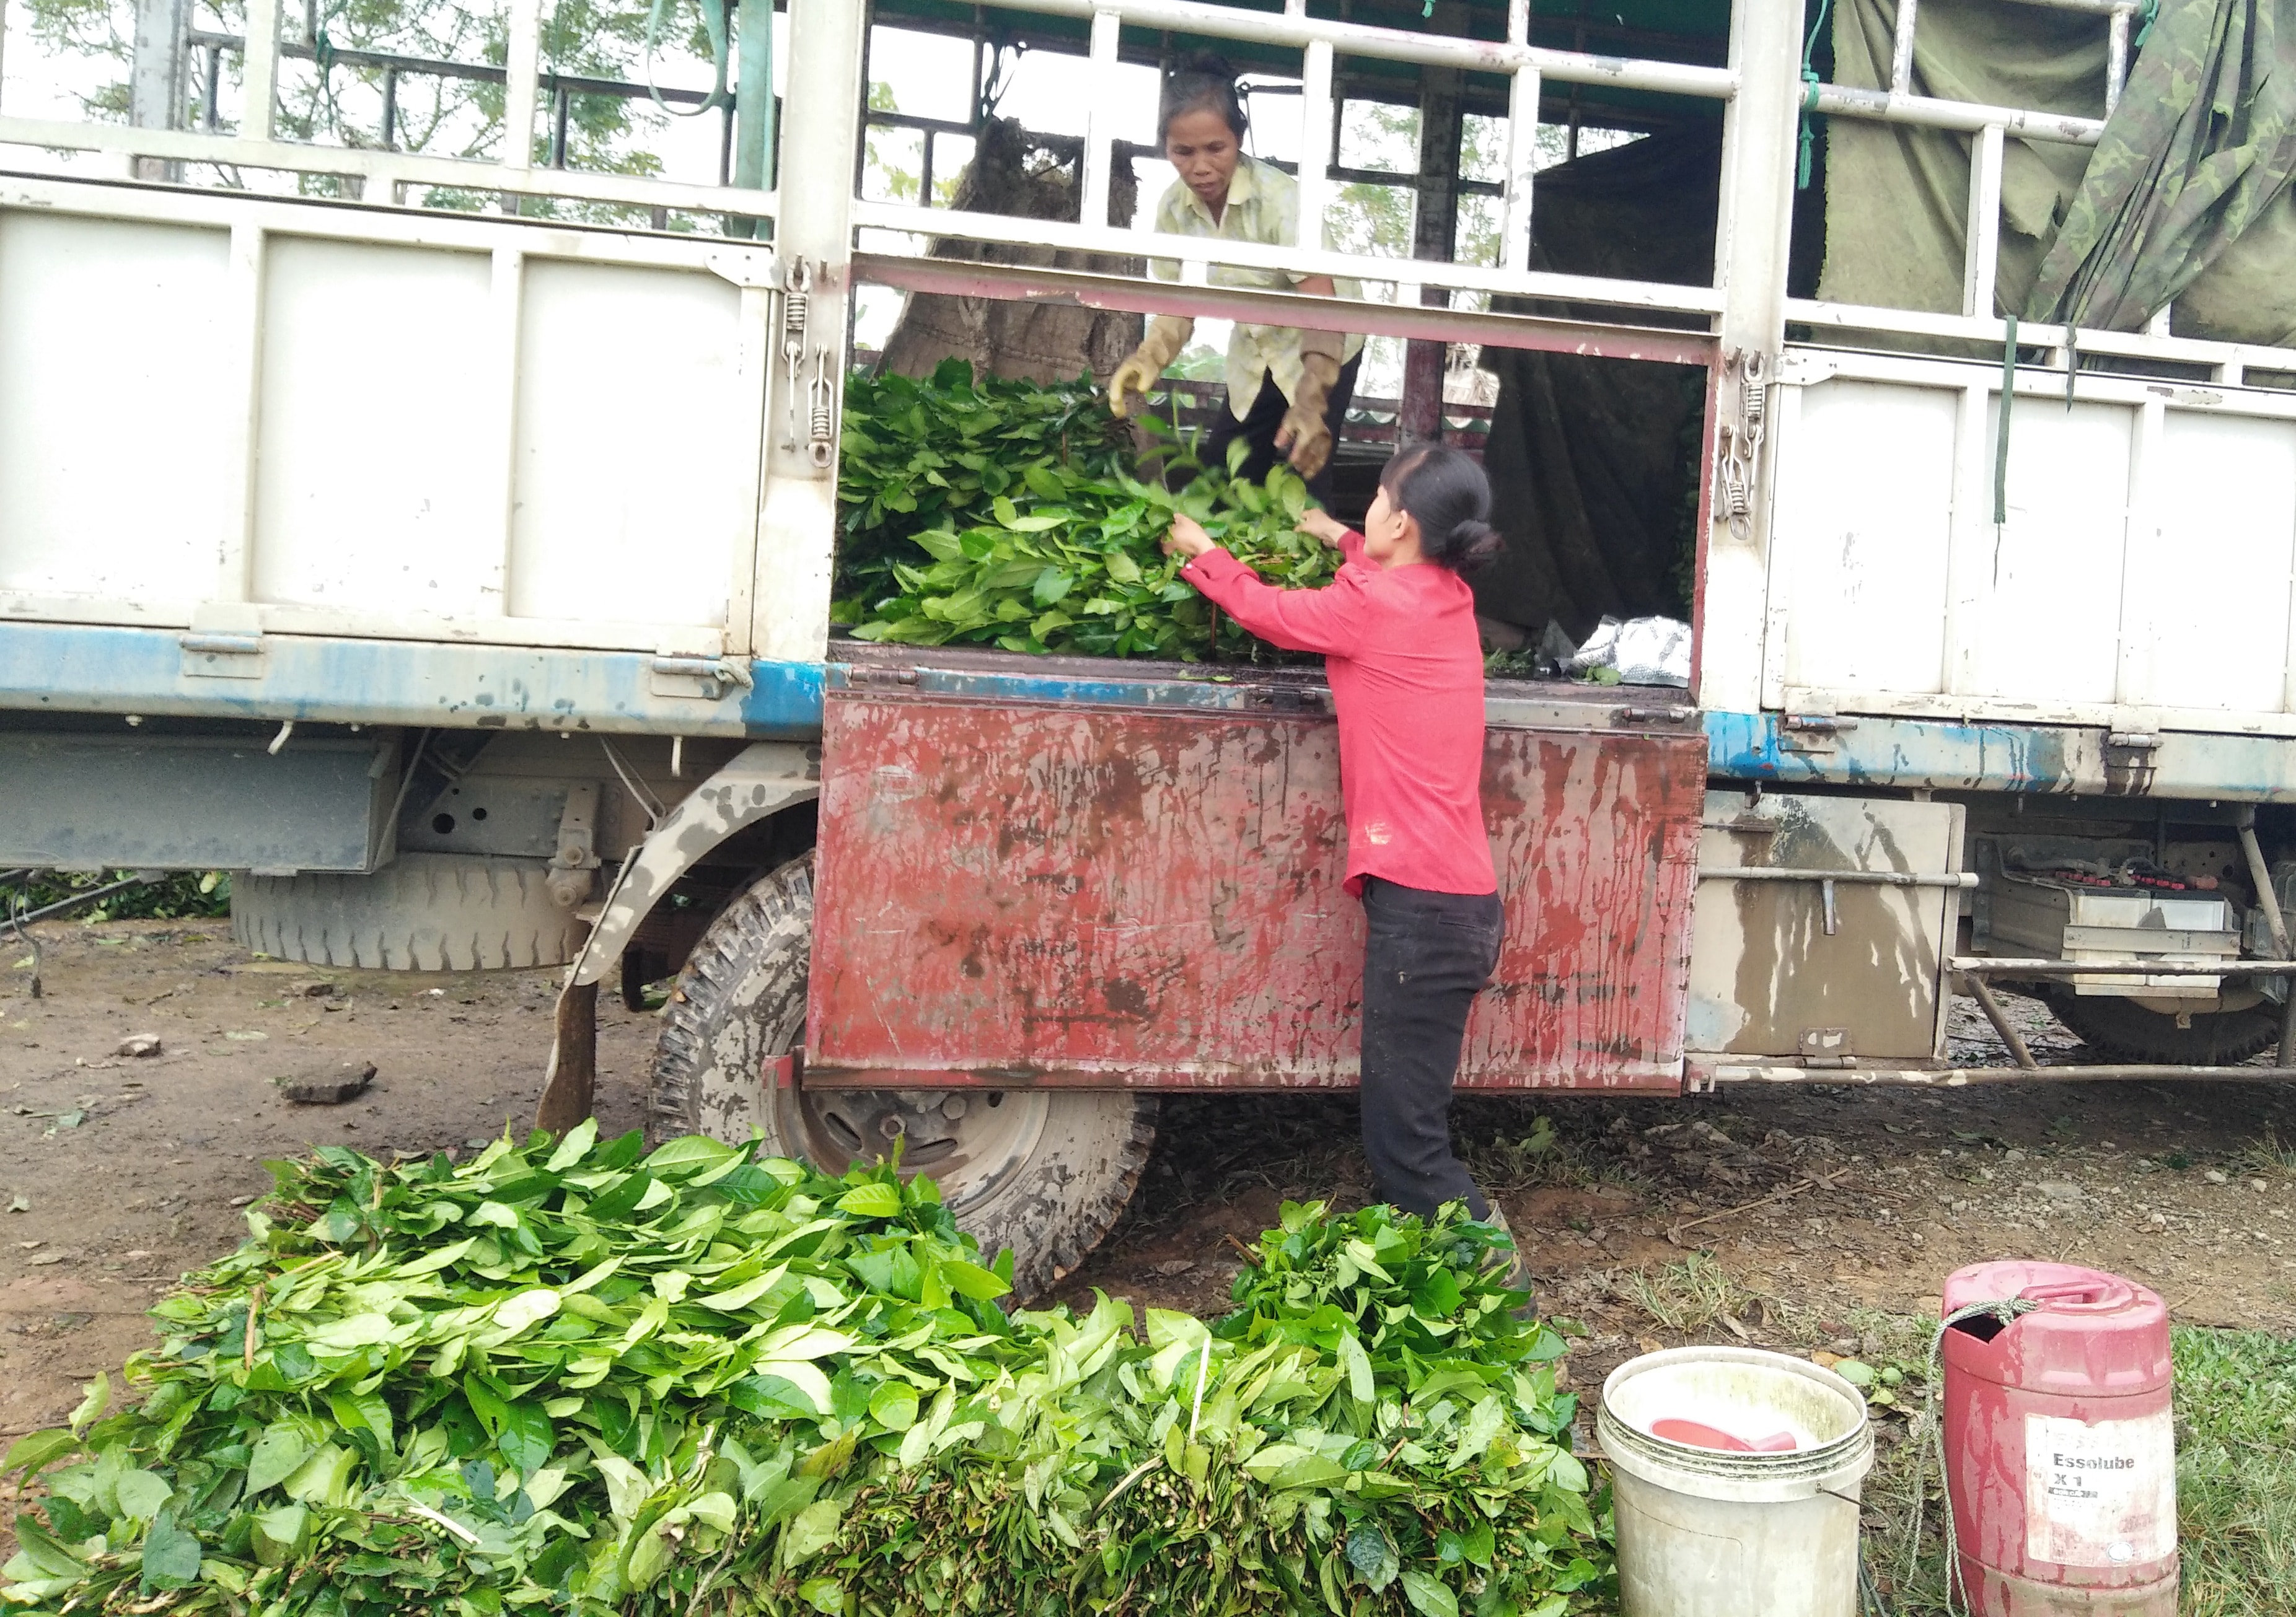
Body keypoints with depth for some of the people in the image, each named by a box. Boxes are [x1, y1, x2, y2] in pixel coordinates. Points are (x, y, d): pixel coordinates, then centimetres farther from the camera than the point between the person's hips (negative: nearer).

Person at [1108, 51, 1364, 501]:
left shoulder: (1279, 198, -30)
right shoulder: (1173, 209, -14)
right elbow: (1178, 305, -6)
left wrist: (1311, 403, -51)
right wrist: (1149, 359, -28)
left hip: (1321, 350, -5)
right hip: (1255, 352, 5)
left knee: (1302, 472, -14)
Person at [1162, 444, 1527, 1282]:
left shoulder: (1376, 603, -10)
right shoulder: (1448, 594, 11)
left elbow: (1269, 612, 9)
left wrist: (1203, 556, 25)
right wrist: (1345, 542, 43)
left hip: (1419, 900, -9)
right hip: (1463, 898, 9)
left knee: (1406, 1139, -6)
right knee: (1408, 1125, 14)